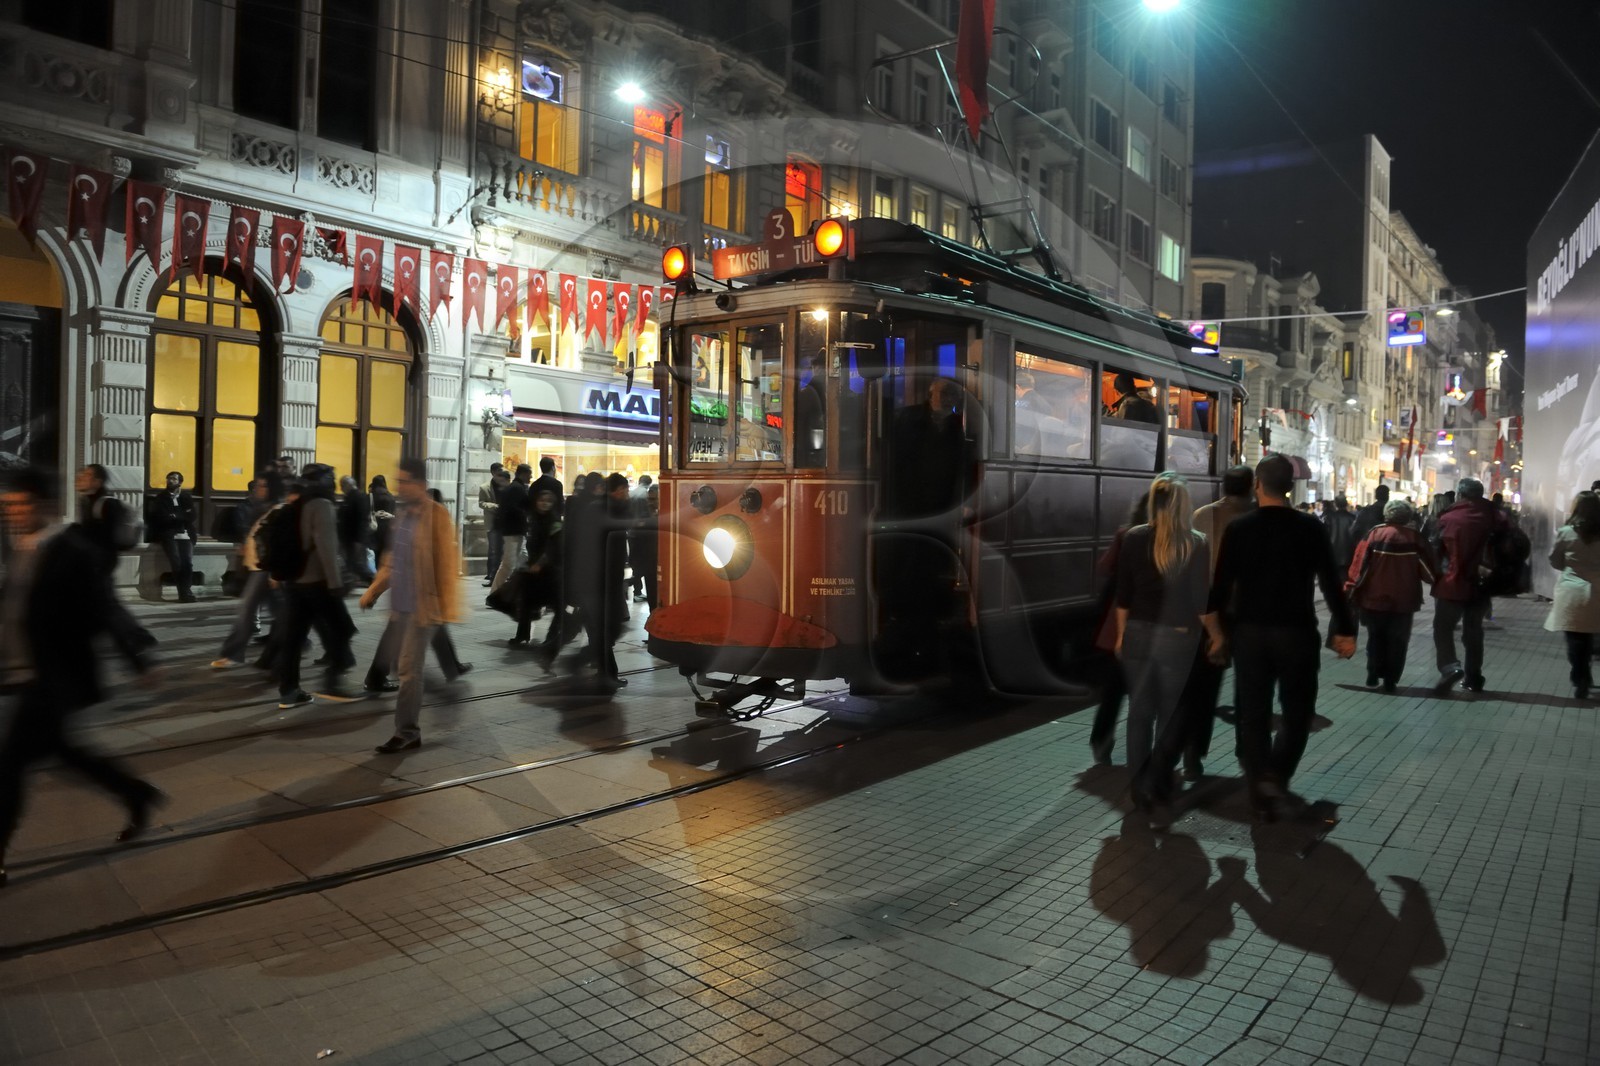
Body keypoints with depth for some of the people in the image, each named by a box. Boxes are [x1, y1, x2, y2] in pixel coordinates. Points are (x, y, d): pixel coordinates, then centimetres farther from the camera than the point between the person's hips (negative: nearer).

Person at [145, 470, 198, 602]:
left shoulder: (187, 498, 19)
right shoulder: (160, 498, 13)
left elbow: (191, 517, 6)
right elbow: (160, 518, 0)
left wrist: (175, 516, -4)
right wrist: (181, 517, -7)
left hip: (185, 534, 2)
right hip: (168, 535, -2)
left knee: (188, 562, -20)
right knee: (176, 562, -23)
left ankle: (184, 592, -16)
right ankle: (185, 592, -17)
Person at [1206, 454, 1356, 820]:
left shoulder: (1238, 528, -3)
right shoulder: (1310, 527, -4)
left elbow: (1222, 583, -4)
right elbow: (1331, 583, -5)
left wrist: (1215, 628, 8)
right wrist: (1345, 631, 3)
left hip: (1249, 632, 1)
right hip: (1296, 631, -1)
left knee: (1253, 713, 9)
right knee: (1297, 710, 14)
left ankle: (1260, 792, 11)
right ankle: (1275, 776, -2)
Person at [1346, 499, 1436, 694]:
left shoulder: (1374, 534, -5)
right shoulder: (1414, 537, -3)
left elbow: (1360, 564, -7)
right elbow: (1429, 566, 1)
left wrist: (1352, 590, -3)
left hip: (1374, 598, 0)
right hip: (1403, 600, 0)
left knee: (1375, 637, 17)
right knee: (1397, 641, 10)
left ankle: (1373, 675, 15)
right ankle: (1390, 680, 8)